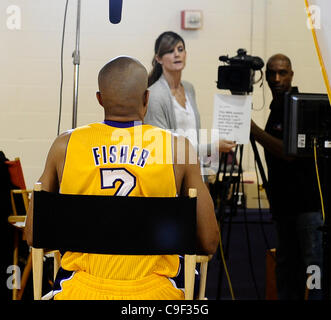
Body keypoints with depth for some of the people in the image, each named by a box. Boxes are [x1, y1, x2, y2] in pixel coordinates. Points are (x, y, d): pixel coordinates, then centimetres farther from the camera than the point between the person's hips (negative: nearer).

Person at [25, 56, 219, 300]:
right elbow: (209, 243, -3)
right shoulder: (178, 149, -6)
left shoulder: (65, 146, -3)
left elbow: (34, 237, 4)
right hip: (152, 291, -1)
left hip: (80, 291, 1)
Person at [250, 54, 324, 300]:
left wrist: (253, 128, -21)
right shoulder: (276, 108, 15)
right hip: (285, 203, 9)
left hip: (309, 202, -9)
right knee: (286, 264, 11)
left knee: (314, 265, -8)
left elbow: (289, 152, -21)